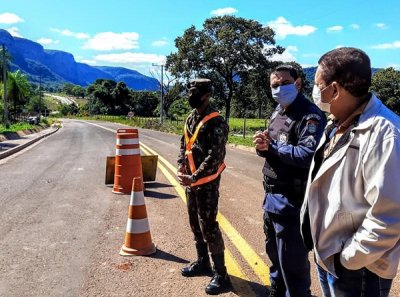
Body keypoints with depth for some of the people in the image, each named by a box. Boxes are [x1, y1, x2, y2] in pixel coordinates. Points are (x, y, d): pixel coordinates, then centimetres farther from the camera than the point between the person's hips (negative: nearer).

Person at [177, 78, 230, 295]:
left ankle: (221, 275, 8)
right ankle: (202, 263, 36)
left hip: (207, 183, -8)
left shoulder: (216, 123, -16)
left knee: (209, 227, -4)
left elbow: (214, 157, -22)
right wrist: (181, 168, 2)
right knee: (195, 224, 18)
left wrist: (194, 178, -22)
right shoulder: (191, 118, 10)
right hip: (191, 181, 8)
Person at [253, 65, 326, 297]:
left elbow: (307, 155, -31)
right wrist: (263, 146, -8)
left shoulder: (310, 116, -17)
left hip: (291, 199, -9)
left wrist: (272, 147, -19)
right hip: (272, 195, 10)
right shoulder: (278, 112, 13)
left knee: (291, 259, 4)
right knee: (274, 250, 25)